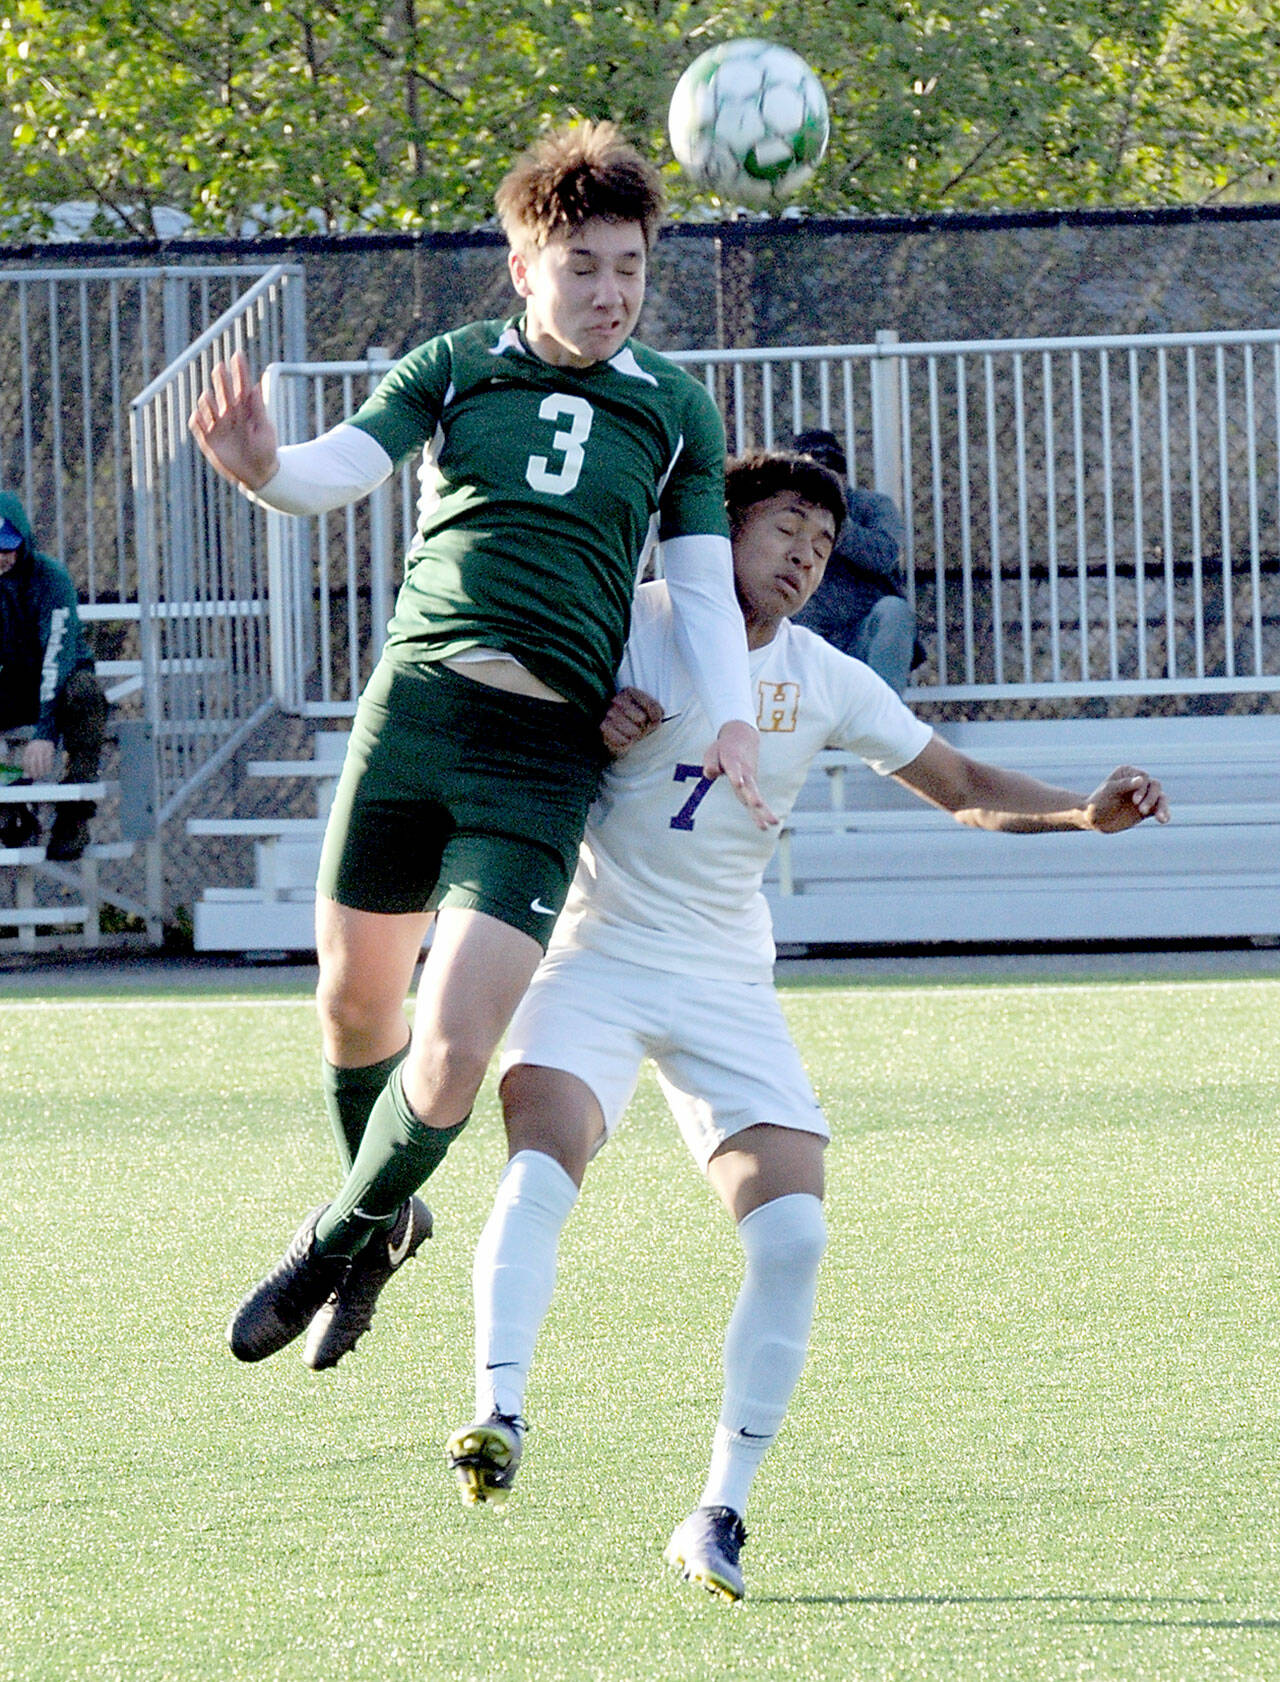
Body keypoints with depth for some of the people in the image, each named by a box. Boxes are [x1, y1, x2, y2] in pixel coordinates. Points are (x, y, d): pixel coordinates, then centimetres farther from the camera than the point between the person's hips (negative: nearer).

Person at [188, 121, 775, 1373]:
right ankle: (383, 1220, 40)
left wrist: (731, 717, -10)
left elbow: (702, 584, 8)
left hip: (546, 749, -1)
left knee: (452, 1057, -10)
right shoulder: (454, 369, 6)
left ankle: (345, 1239, 17)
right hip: (414, 697, 1)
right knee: (356, 1000, 11)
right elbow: (336, 473, -7)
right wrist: (261, 470, -30)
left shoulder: (675, 411, 9)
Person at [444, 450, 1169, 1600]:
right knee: (541, 1170, -29)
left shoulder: (826, 682, 3)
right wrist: (590, 725, -19)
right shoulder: (624, 628, -6)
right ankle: (498, 1418, -32)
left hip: (727, 986, 3)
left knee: (793, 1237, -12)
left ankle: (718, 1512, -4)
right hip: (599, 956, -3)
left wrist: (1083, 813, -7)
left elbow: (965, 789, 10)